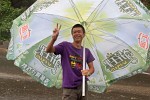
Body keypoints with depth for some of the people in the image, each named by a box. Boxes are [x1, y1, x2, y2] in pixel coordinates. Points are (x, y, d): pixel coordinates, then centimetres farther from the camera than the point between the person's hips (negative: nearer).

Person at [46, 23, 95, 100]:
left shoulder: (86, 51, 8)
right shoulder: (65, 46, -4)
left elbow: (92, 68, 10)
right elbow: (48, 50, -15)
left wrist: (88, 72, -15)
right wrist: (54, 38, -35)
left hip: (82, 85, 5)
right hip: (69, 87, -5)